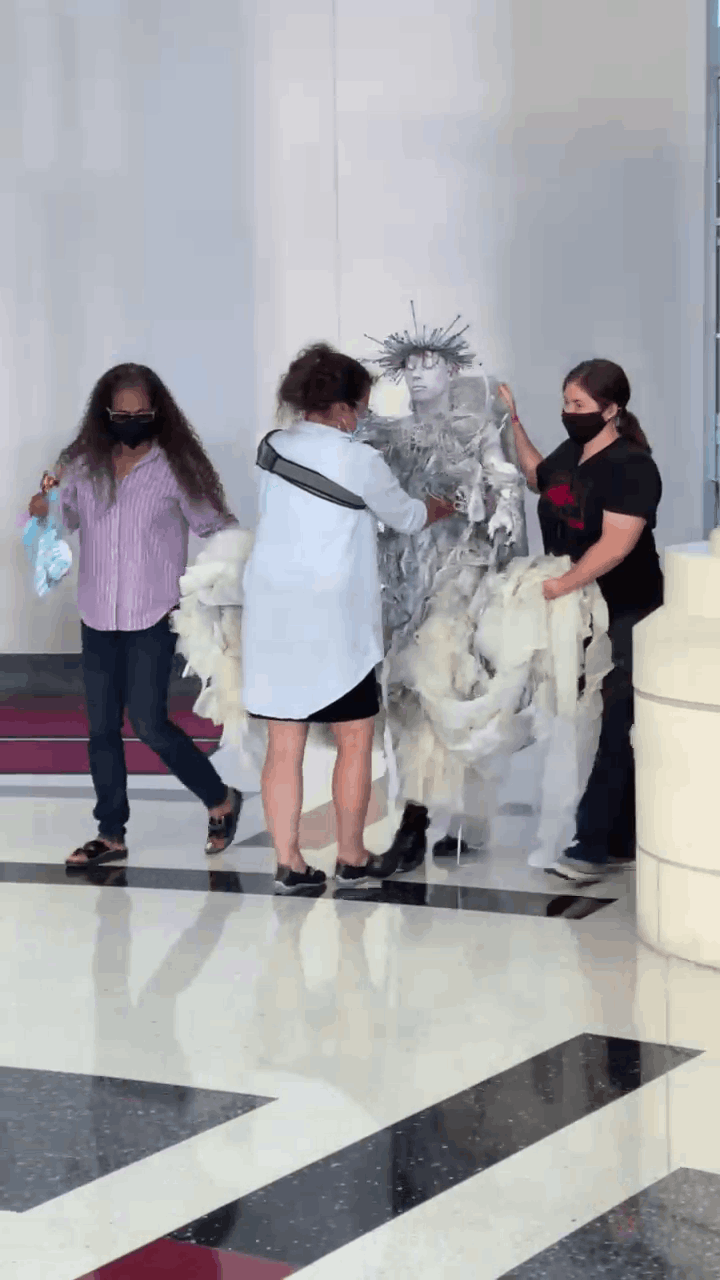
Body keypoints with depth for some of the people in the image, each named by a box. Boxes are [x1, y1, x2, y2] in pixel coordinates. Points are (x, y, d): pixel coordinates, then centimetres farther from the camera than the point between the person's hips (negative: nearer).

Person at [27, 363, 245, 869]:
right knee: (102, 728, 8)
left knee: (150, 723, -8)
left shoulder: (176, 468, -8)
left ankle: (221, 800, 14)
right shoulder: (82, 464, 1)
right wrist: (41, 511, -16)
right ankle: (111, 835, 19)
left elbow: (216, 526, -2)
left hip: (154, 619, -4)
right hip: (97, 619, 4)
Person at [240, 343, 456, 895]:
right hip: (330, 617, -5)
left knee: (284, 744, 7)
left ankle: (289, 863, 9)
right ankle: (352, 858, 15)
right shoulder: (357, 459, -9)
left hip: (272, 614, 6)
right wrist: (439, 509, 29)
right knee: (355, 739, 9)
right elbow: (405, 516, 6)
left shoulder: (273, 448, 8)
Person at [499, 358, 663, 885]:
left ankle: (592, 847, -8)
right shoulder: (572, 452, 7)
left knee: (613, 730, -6)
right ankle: (623, 840, 18)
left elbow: (616, 544, -26)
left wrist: (561, 585, -30)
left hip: (621, 617, -8)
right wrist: (513, 422, 19)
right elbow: (538, 476, 30)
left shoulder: (631, 467, -17)